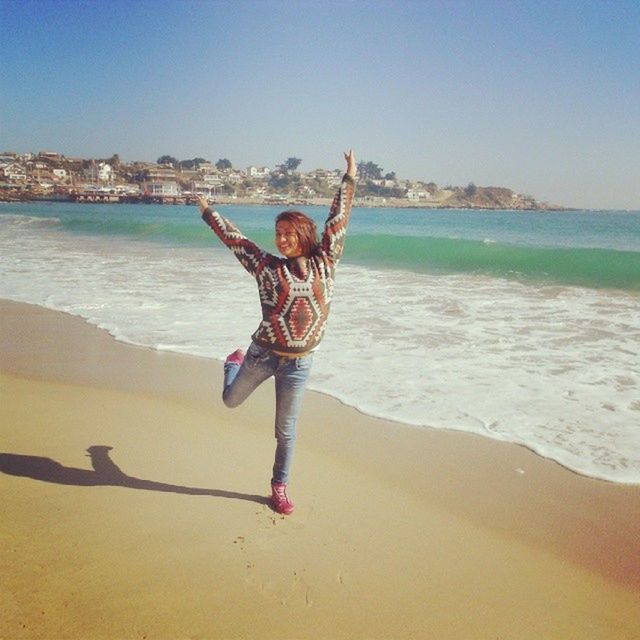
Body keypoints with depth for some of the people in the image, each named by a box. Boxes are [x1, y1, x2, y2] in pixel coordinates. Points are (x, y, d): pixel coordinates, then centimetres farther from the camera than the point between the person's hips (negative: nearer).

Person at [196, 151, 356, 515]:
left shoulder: (324, 263, 0)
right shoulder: (267, 266, -3)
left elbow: (338, 219, 4)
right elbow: (234, 238, 6)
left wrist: (350, 178, 8)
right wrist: (207, 210, 13)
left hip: (299, 363, 0)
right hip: (262, 354, 0)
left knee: (287, 431, 12)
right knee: (231, 401, 25)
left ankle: (280, 487, 33)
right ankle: (235, 362, 58)